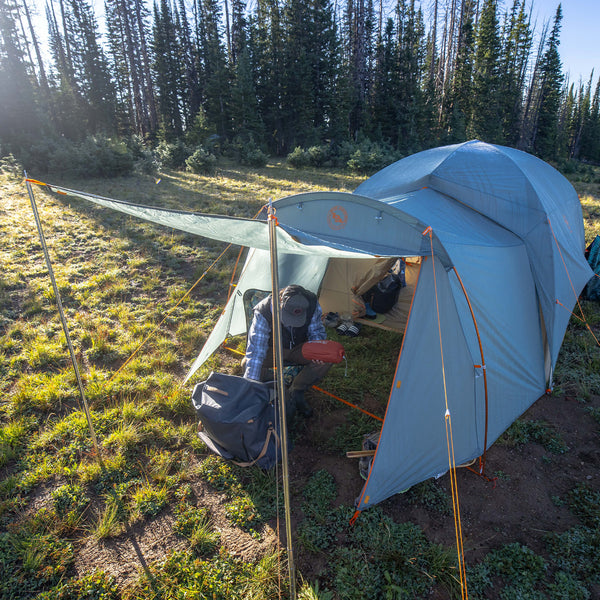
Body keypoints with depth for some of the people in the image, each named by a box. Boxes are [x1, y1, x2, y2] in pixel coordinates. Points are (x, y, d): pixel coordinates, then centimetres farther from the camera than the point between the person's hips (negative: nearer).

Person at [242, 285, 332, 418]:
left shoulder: (312, 304, -27)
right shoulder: (263, 313, -36)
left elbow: (316, 332, -10)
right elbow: (255, 351, -39)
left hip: (298, 349, 2)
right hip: (272, 350, -2)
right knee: (247, 364, -32)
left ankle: (296, 393, -3)